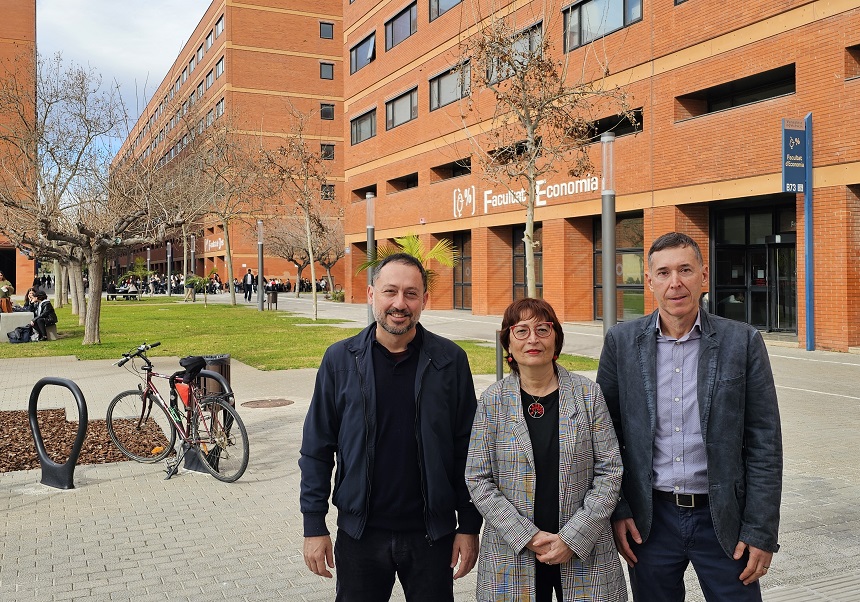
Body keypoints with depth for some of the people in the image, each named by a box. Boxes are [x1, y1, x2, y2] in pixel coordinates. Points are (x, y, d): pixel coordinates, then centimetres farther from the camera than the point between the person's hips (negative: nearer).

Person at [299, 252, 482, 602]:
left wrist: (469, 526, -1)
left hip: (431, 533, 0)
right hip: (359, 532, 1)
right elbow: (317, 450, 0)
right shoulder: (340, 360, -4)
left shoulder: (450, 361, -5)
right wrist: (314, 526, -1)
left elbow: (466, 450, -1)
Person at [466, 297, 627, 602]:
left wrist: (573, 538, -11)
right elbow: (478, 479, -3)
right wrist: (527, 537, -12)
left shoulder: (587, 393, -1)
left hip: (585, 552, 0)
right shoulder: (493, 400, -2)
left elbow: (609, 471, -3)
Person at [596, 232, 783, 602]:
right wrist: (616, 511, -1)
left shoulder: (742, 341, -4)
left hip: (723, 517, -1)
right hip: (650, 519, 1)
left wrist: (762, 532, -5)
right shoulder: (621, 342, -1)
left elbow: (764, 444, -3)